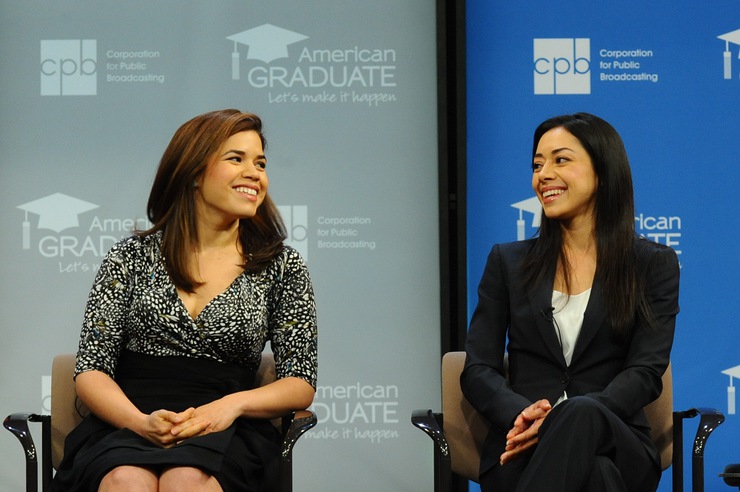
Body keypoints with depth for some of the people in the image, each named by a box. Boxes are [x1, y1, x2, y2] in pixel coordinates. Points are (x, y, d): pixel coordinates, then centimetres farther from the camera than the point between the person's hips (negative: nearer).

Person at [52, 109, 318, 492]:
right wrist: (140, 421, -16)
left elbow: (301, 384, 9)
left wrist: (234, 403, -12)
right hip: (126, 426, 0)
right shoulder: (133, 256, 10)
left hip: (223, 433, 0)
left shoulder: (282, 266, 11)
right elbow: (91, 370, 5)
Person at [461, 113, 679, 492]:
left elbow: (646, 373, 0)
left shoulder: (654, 265, 13)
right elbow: (477, 370, 9)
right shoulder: (508, 262, 18)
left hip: (615, 447, 0)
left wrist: (564, 420, -19)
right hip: (522, 451, 0)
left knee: (582, 415, -41)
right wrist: (522, 413, -16)